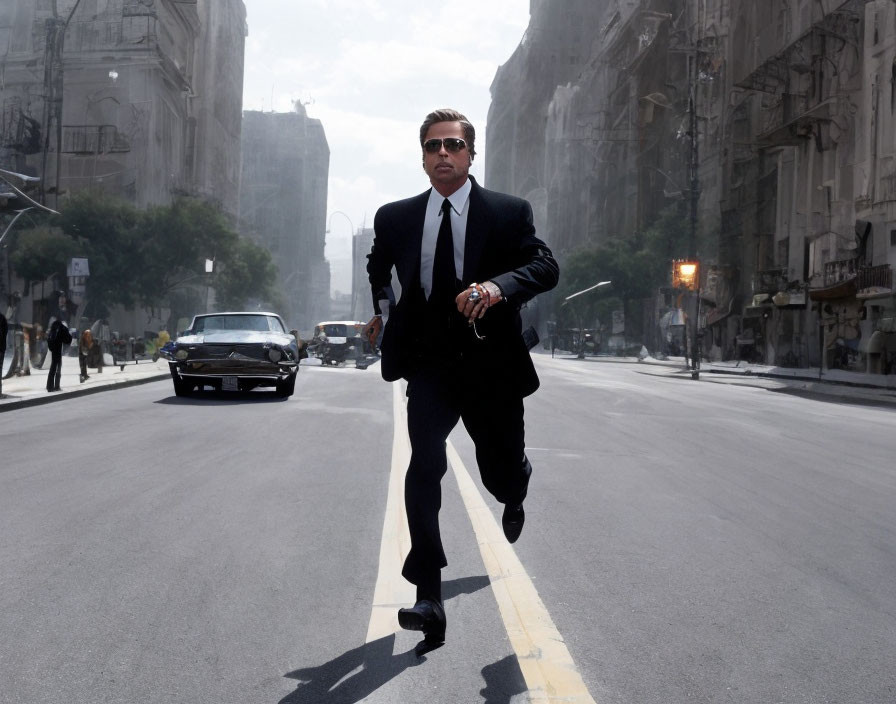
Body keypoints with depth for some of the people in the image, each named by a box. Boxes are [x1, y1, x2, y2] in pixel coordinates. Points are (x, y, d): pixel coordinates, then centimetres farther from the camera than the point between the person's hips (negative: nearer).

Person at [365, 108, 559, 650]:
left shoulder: (509, 212, -1)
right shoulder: (396, 218, 7)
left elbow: (546, 266, -15)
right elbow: (379, 265, 29)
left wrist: (499, 285, -33)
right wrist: (384, 307, 14)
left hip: (491, 362, -1)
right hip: (429, 364, 1)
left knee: (503, 471, 9)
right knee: (424, 465, -19)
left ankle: (514, 493, 51)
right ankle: (429, 598, -16)